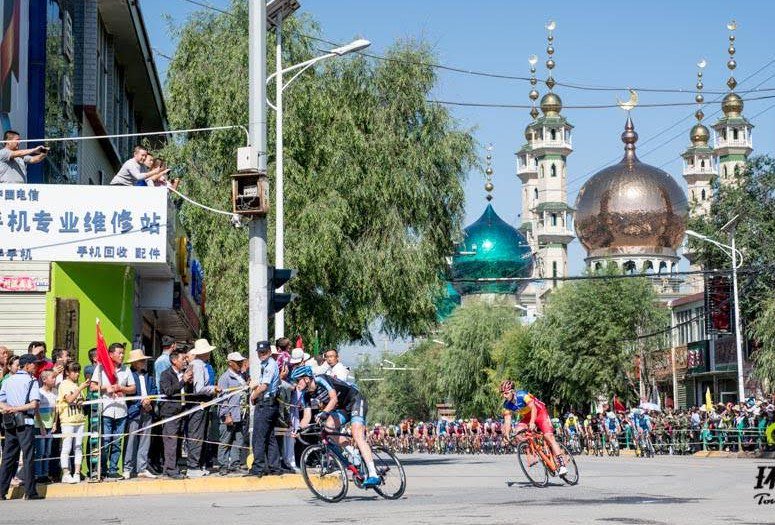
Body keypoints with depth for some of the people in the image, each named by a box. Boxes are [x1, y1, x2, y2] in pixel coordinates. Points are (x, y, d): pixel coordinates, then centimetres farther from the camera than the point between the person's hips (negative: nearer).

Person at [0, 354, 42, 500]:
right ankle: (30, 491, -4)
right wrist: (16, 409, -10)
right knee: (28, 457, -2)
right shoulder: (31, 381, -4)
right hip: (25, 422, -6)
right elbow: (34, 404, -15)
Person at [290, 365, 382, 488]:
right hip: (343, 408, 8)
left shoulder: (321, 380, -22)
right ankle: (356, 457, -6)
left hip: (355, 401, -8)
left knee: (357, 436, -23)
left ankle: (373, 475, -32)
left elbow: (334, 399, -33)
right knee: (328, 425, -16)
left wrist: (324, 412, -48)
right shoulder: (307, 395, -1)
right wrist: (298, 428, -24)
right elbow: (307, 417, -5)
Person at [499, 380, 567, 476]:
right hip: (526, 417, 6)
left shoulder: (522, 395, -29)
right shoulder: (507, 405, -12)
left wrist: (532, 422, -50)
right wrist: (506, 436, -24)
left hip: (539, 412, -6)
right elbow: (507, 421, -12)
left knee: (548, 436, -20)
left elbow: (533, 408, -35)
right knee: (518, 433, -19)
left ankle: (561, 464, -23)